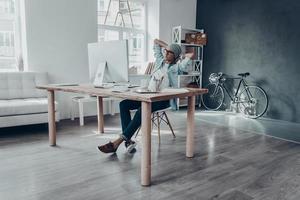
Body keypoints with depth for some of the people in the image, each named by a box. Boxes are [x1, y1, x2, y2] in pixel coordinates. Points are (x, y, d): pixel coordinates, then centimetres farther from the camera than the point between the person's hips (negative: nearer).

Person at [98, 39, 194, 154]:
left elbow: (191, 55, -12)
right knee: (124, 104, -15)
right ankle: (128, 141, -22)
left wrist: (179, 55, 4)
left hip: (164, 99, -6)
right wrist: (167, 47, 23)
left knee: (142, 109, -35)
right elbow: (156, 41, 29)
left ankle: (117, 142, -32)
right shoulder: (160, 60, 19)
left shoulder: (176, 67, 3)